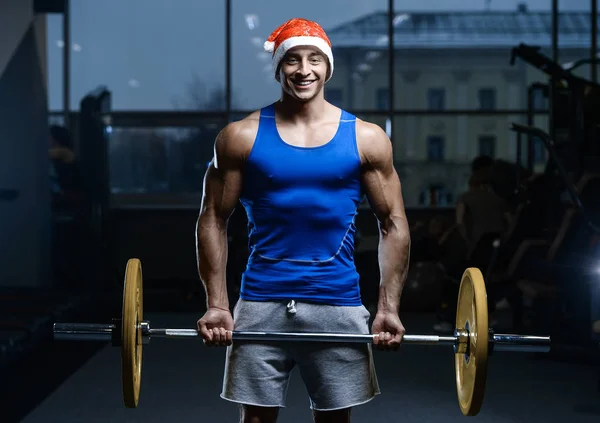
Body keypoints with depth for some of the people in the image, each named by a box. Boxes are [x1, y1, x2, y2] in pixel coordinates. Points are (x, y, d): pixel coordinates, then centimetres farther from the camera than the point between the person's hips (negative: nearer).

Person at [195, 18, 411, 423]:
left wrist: (390, 307, -4)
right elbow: (213, 221, 3)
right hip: (261, 303, 0)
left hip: (338, 304, 1)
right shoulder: (241, 136, 0)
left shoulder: (366, 139, 2)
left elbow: (394, 225, 4)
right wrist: (217, 304, -5)